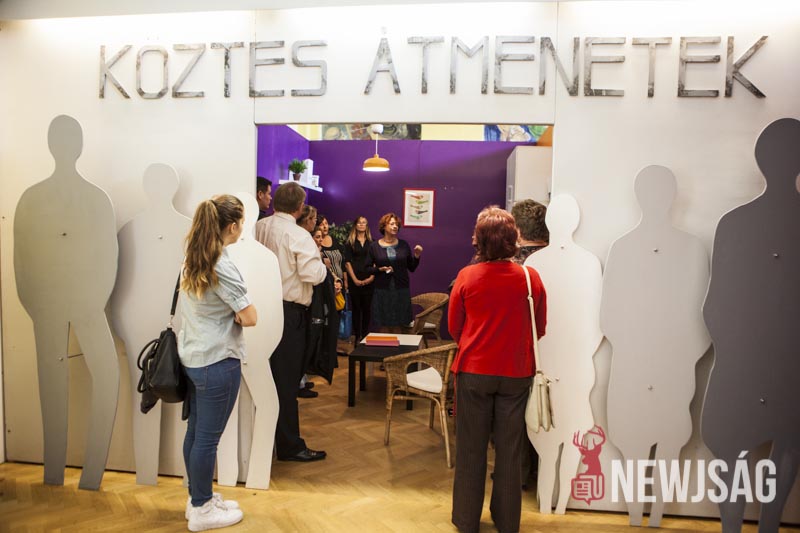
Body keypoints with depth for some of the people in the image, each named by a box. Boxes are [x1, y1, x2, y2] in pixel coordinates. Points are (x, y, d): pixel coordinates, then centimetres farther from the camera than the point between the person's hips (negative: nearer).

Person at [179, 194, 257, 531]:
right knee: (208, 437, 4)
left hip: (192, 357, 9)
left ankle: (199, 498, 33)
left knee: (195, 431, 17)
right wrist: (236, 312, 0)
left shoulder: (192, 261, 6)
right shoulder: (222, 267, -20)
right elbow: (249, 318, -19)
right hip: (218, 362, -9)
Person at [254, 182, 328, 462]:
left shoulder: (258, 228, 3)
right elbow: (313, 274, -22)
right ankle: (289, 445, 11)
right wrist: (322, 264, -1)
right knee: (285, 378, 1)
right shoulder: (298, 235, -15)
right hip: (289, 311, -6)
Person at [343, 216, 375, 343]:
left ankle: (365, 335, 12)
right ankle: (357, 336, 9)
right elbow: (347, 262, -1)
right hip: (354, 281, -1)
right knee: (356, 308, 2)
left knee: (367, 308, 3)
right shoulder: (349, 242, 5)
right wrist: (355, 279, -9)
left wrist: (372, 277, -6)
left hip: (368, 281, 1)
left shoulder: (371, 242, 10)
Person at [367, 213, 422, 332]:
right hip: (382, 291, -1)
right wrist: (380, 269, -13)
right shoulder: (374, 246, 1)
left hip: (401, 290, 1)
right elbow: (368, 268, 4)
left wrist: (416, 256, -7)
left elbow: (412, 268, 9)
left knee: (397, 327, 5)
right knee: (384, 326, 3)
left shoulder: (403, 245, 4)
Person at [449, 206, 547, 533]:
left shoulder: (467, 277, -11)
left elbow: (454, 328, -1)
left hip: (474, 371, -1)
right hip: (516, 373, 1)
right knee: (509, 451, 14)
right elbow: (540, 329, 2)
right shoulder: (531, 278, -9)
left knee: (471, 450, 13)